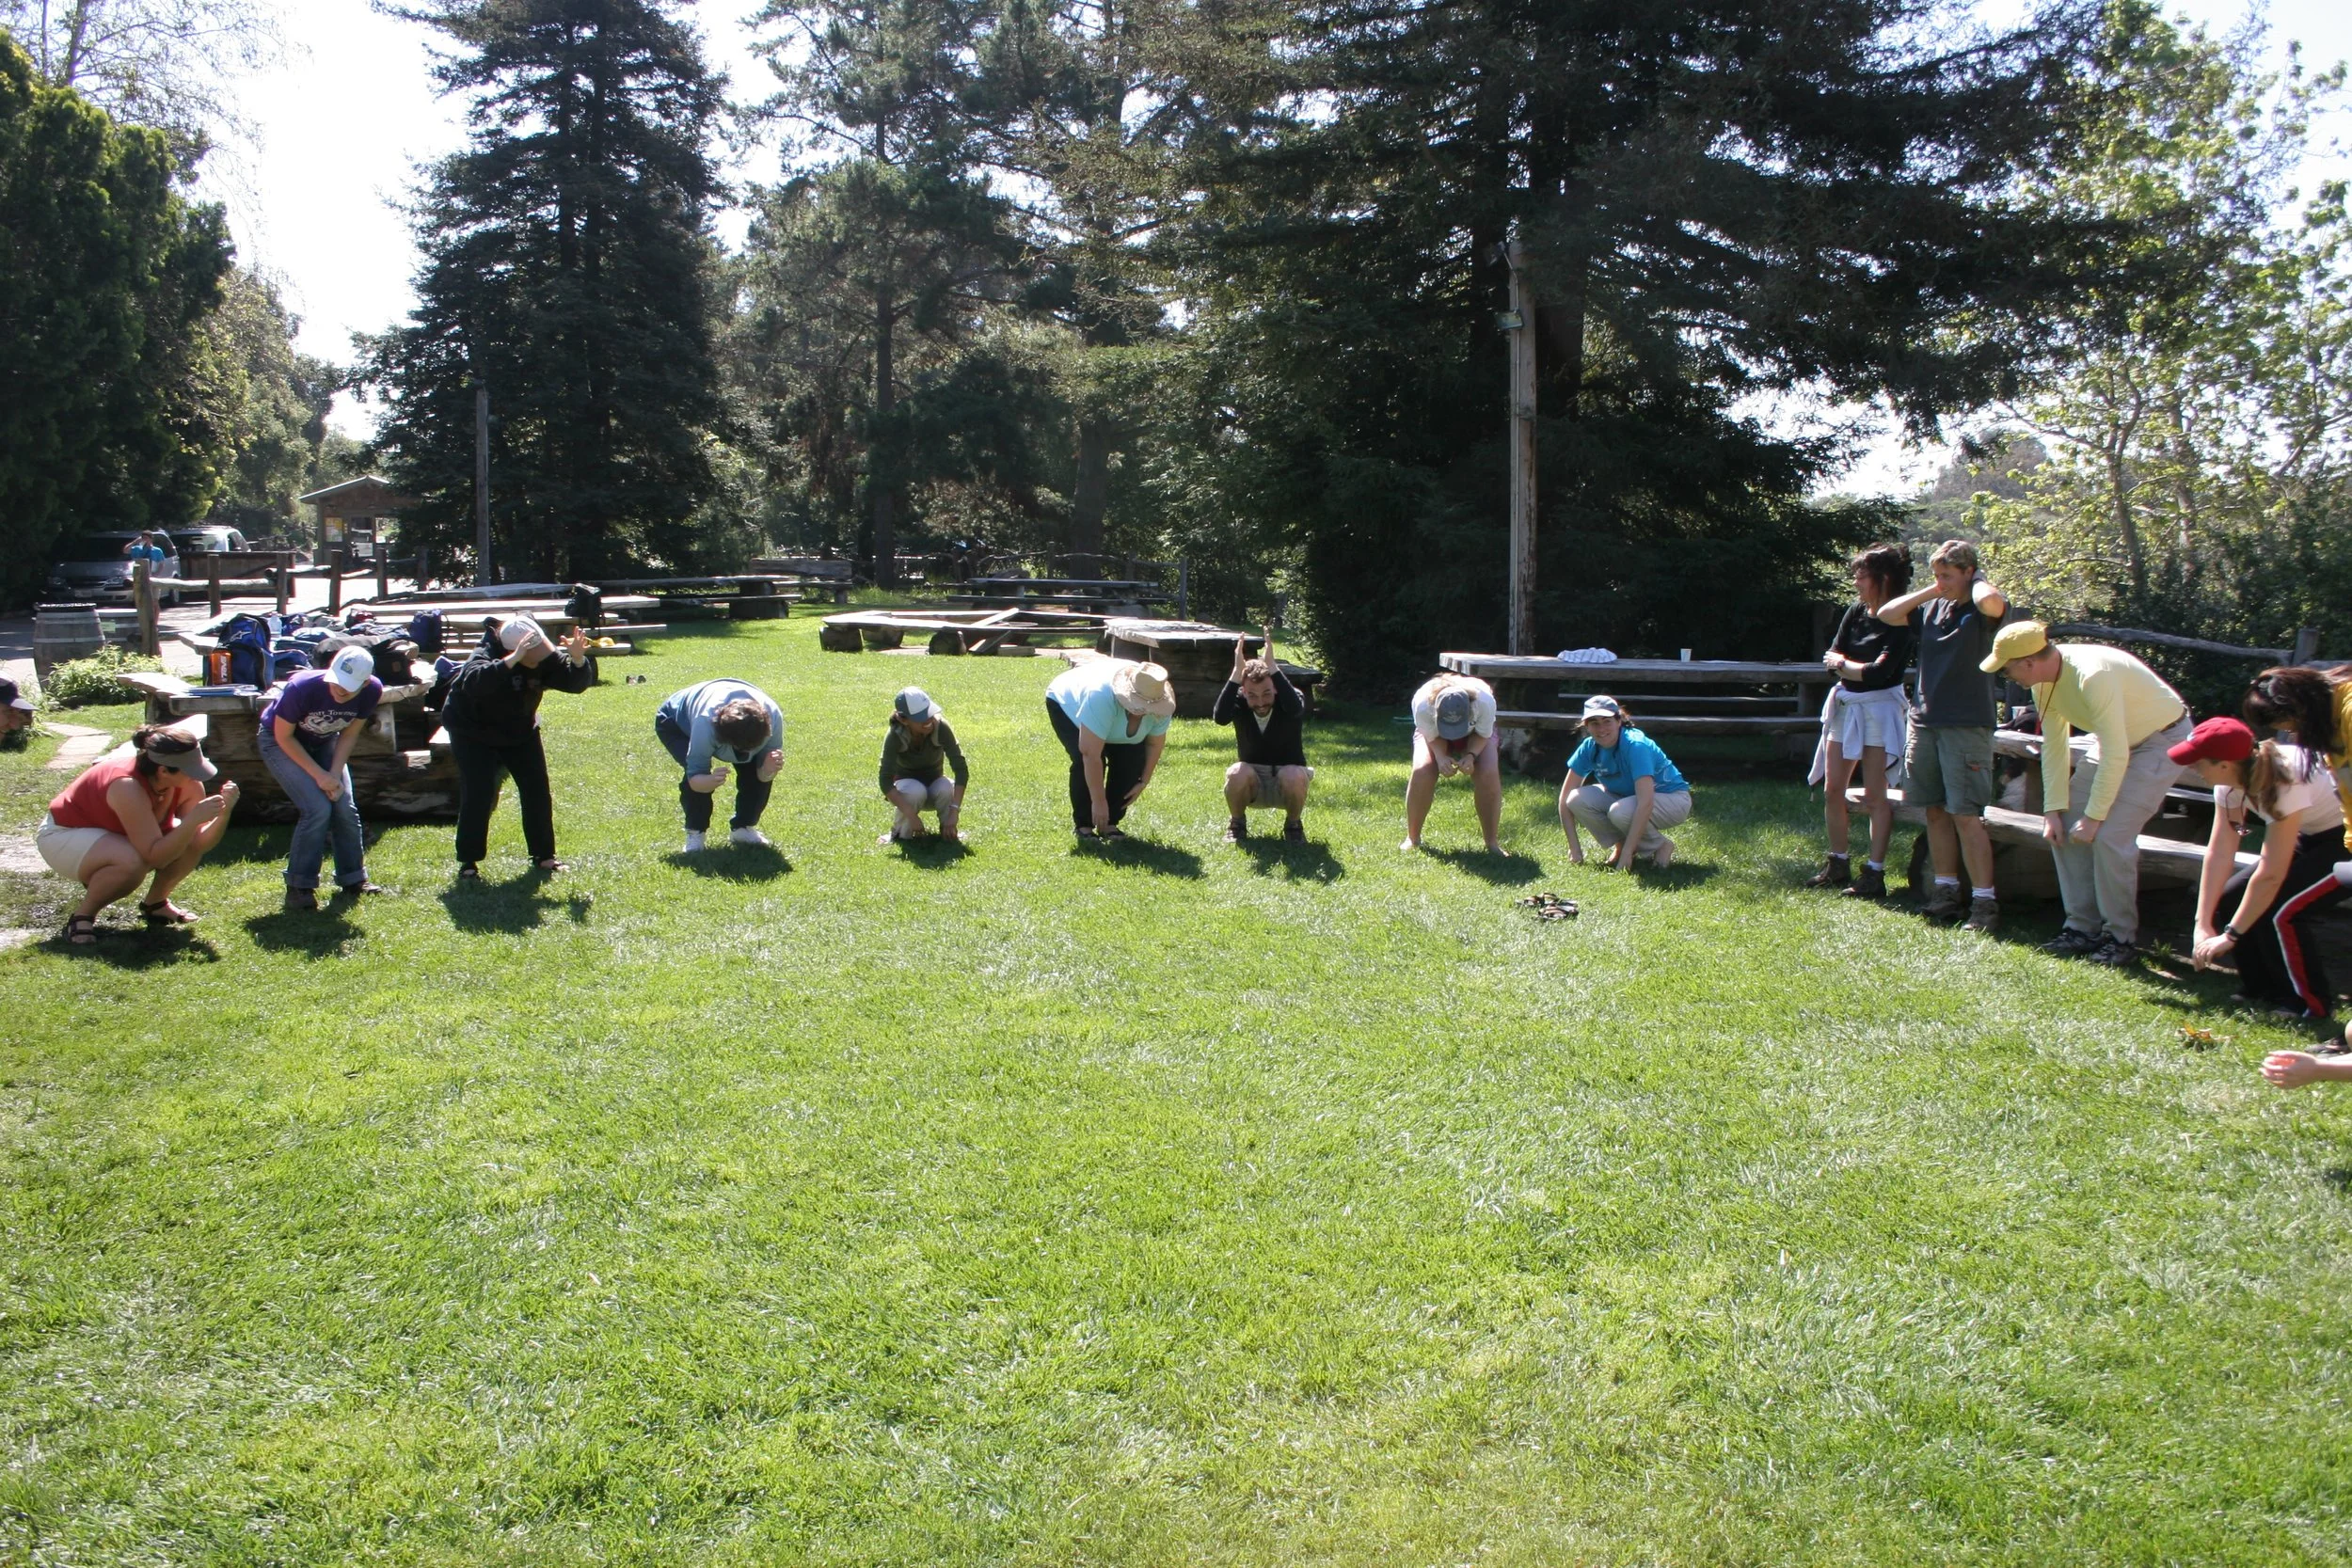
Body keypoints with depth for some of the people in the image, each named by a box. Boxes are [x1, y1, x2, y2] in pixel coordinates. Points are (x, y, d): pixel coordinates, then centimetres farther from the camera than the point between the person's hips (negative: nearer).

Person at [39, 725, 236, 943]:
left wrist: (224, 813, -30)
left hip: (113, 834, 7)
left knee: (191, 840, -16)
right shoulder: (128, 787, -37)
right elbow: (155, 857, -38)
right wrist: (193, 819, -46)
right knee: (132, 862, -37)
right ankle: (82, 916, -12)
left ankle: (155, 903, 6)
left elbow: (200, 844, -14)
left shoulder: (187, 784, -17)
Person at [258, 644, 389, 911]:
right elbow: (284, 736, -22)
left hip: (324, 743, 5)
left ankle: (353, 879, 12)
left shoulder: (372, 691, -24)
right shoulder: (302, 688, -37)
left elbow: (349, 734, -9)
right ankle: (299, 887, -8)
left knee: (345, 808, -5)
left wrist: (335, 774, -19)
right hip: (282, 742, -5)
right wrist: (319, 775, -25)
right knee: (317, 808, -19)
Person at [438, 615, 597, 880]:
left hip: (520, 729, 5)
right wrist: (512, 661, -63)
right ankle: (468, 863, -3)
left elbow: (577, 683, -18)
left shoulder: (545, 658, -17)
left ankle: (543, 856, 13)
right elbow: (474, 682, -53)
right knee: (478, 794, -13)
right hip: (474, 732, -5)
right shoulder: (487, 656, -32)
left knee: (537, 791, 1)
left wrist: (578, 660, -39)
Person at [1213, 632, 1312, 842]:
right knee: (1237, 773, -33)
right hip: (1252, 784, 1)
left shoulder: (1290, 700, -16)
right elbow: (1219, 717, -36)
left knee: (1294, 775, -35)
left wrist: (1271, 666, -47)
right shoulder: (1239, 701, -13)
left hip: (1287, 785, -1)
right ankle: (1237, 823, -3)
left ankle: (1293, 824, -4)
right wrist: (1237, 672, -43)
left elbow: (1295, 709, -43)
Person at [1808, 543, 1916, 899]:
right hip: (1844, 706, 7)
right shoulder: (1855, 611, 7)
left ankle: (1875, 874, -1)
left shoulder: (1900, 622, -13)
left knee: (1874, 795, -6)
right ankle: (1838, 864, 20)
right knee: (1833, 790, 8)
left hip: (1879, 710, -7)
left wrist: (1843, 664, -6)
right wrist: (1860, 667, -11)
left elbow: (1880, 671, -20)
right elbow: (1831, 658, 5)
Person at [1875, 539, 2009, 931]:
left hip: (1966, 726, -7)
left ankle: (1984, 901, -5)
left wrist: (1978, 580, -8)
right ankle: (1946, 891, 19)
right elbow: (1887, 614, 12)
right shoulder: (1932, 608, 10)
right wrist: (1929, 591, 5)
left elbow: (1991, 601, -30)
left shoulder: (1981, 611, -7)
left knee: (1966, 816, -8)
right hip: (1926, 722, 7)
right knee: (1936, 811, 10)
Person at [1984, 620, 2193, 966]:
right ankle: (2084, 928, 9)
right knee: (2063, 827, 1)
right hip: (2117, 743, 9)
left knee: (2109, 835, -18)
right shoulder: (2044, 680, -9)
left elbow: (2115, 755, -31)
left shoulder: (2093, 675, -35)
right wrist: (2053, 810, -6)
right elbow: (2054, 745, -2)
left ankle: (2122, 939, -3)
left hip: (2162, 740, -8)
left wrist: (2094, 817, -25)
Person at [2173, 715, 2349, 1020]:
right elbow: (2219, 852, -12)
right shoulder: (2232, 780, -12)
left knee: (2279, 910, -22)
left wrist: (2230, 935, -26)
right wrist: (2203, 925, -17)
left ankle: (2311, 1004, -2)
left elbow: (2270, 875, -33)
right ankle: (2267, 993, 13)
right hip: (2313, 838, 8)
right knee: (2229, 896, -3)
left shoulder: (2286, 781, -35)